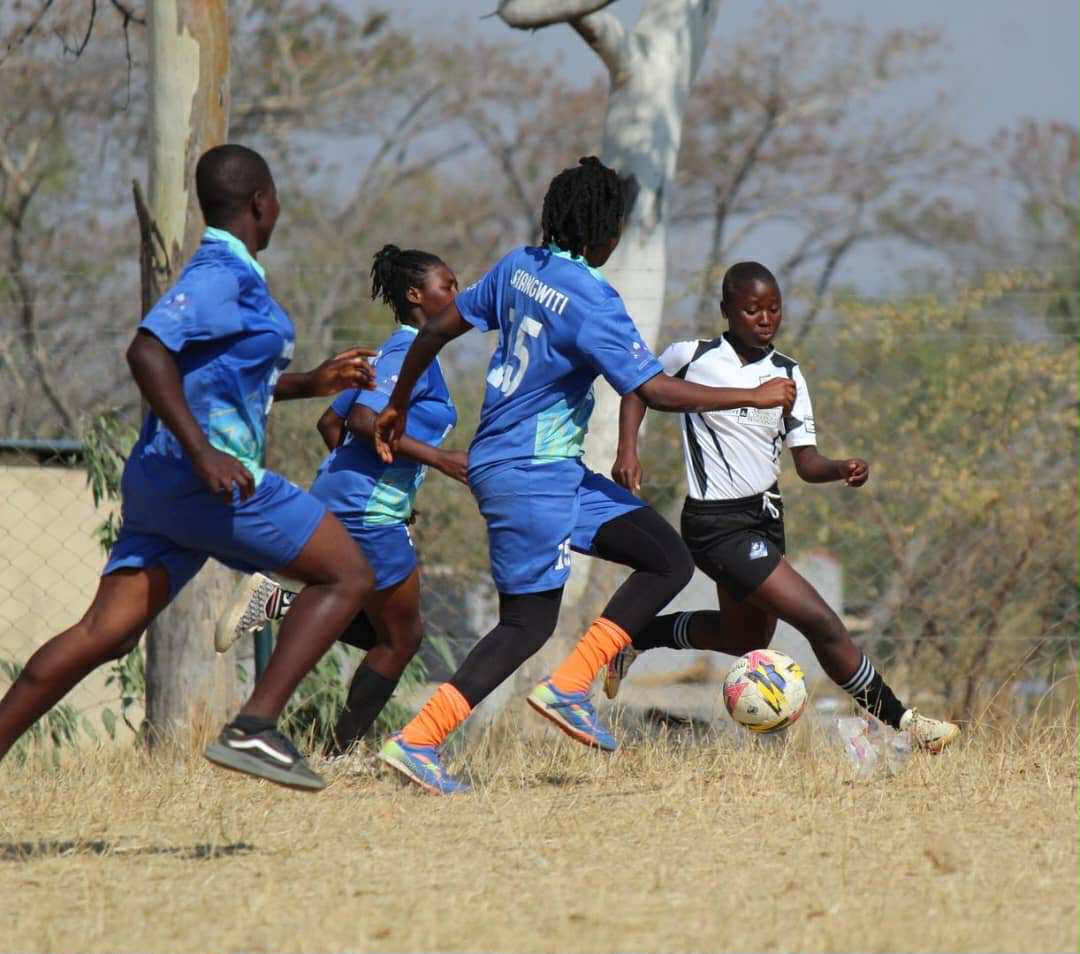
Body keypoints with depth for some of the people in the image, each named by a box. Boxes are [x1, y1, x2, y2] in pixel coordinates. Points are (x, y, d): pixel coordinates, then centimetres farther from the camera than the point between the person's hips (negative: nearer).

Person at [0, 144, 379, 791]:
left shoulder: (230, 276, 21)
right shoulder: (222, 274, -9)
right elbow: (148, 351, -23)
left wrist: (311, 384, 32)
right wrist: (203, 453, -27)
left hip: (160, 487, 9)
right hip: (207, 478, -9)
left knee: (106, 634, 3)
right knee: (348, 575, -2)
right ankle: (255, 729, -13)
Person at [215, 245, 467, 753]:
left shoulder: (392, 352, 19)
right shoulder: (412, 351, -12)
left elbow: (331, 423, 23)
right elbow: (363, 420, -24)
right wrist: (435, 457, -24)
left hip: (341, 499, 10)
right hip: (369, 511, -10)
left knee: (380, 632, 15)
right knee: (400, 640, 1)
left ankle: (278, 602, 3)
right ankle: (342, 756, 2)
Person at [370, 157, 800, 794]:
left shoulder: (520, 267, 6)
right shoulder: (590, 299, -19)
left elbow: (438, 329, 13)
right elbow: (655, 390, -23)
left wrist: (397, 408, 26)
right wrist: (754, 397, -14)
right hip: (532, 476, -9)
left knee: (670, 560, 7)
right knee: (529, 623, -4)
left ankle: (566, 689, 2)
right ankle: (416, 743, -6)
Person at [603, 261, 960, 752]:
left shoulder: (787, 375, 4)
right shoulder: (691, 357, -8)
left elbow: (805, 461, 0)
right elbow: (639, 388, 10)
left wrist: (842, 469, -21)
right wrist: (627, 450, -4)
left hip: (765, 517, 7)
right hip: (718, 524, -7)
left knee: (744, 638, 24)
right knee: (821, 623, -14)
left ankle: (634, 639, 43)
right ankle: (901, 720, -6)